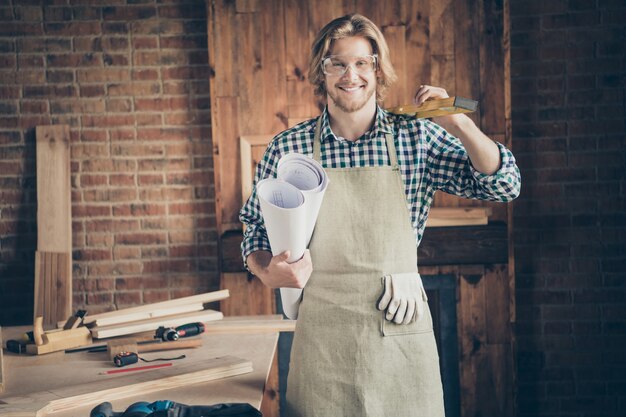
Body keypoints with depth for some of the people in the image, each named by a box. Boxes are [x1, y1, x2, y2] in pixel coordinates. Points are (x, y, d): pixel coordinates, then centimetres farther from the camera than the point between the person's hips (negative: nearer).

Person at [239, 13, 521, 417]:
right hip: (322, 334, 0)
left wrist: (457, 122, -15)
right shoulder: (287, 149, 0)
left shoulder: (417, 137, 0)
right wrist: (270, 273, -12)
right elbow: (256, 235, 9)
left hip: (402, 330, 1)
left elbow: (503, 185, -3)